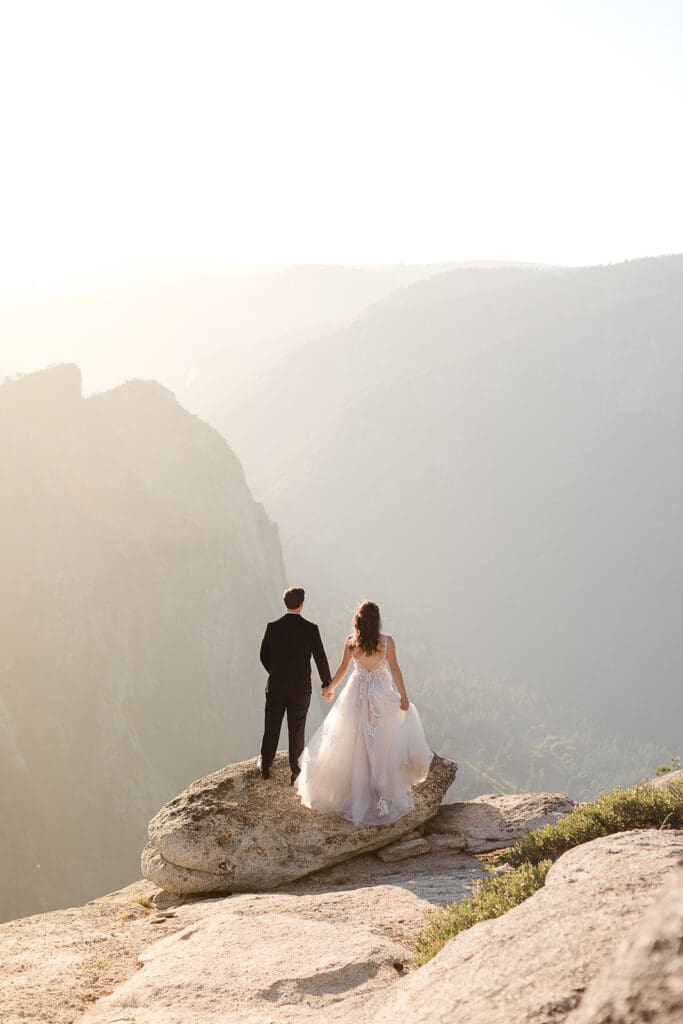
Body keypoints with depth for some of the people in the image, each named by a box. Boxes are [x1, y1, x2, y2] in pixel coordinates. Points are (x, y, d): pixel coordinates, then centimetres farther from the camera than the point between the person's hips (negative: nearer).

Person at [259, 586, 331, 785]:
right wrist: (327, 684, 5)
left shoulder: (272, 627, -8)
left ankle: (265, 767, 26)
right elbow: (320, 659, -8)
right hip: (301, 687, -1)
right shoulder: (310, 629, -13)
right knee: (296, 731, 9)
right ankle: (296, 772, 14)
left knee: (271, 727, 15)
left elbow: (264, 656, 2)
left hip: (276, 686, 1)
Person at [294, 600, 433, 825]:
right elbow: (395, 670, -8)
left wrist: (330, 687, 18)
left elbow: (343, 667, 2)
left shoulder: (351, 641, -7)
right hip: (381, 696, -2)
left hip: (357, 694, 2)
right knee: (380, 747, 10)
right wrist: (403, 695, 1)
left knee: (355, 744, 13)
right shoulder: (387, 642, -12)